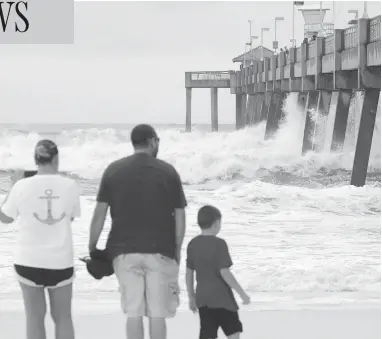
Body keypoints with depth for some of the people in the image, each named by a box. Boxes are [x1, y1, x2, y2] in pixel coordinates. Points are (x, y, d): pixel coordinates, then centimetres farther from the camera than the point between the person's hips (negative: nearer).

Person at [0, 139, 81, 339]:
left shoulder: (23, 186, -9)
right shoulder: (70, 186, -7)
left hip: (29, 260, -1)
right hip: (61, 261, 1)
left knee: (35, 317, 9)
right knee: (63, 317, 13)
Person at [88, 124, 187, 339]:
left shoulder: (114, 170, 2)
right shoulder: (168, 172, 0)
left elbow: (100, 213, 0)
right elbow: (180, 216, 1)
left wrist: (92, 247, 9)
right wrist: (177, 250, 11)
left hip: (124, 250, 1)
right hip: (160, 250, -1)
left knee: (133, 312, 6)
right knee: (158, 312, 4)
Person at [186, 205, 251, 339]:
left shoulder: (192, 244, 6)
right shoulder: (219, 244, -13)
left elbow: (189, 273, 9)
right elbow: (224, 273, -17)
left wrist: (191, 297, 19)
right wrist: (242, 293, -12)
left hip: (202, 298, 6)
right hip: (222, 298, -6)